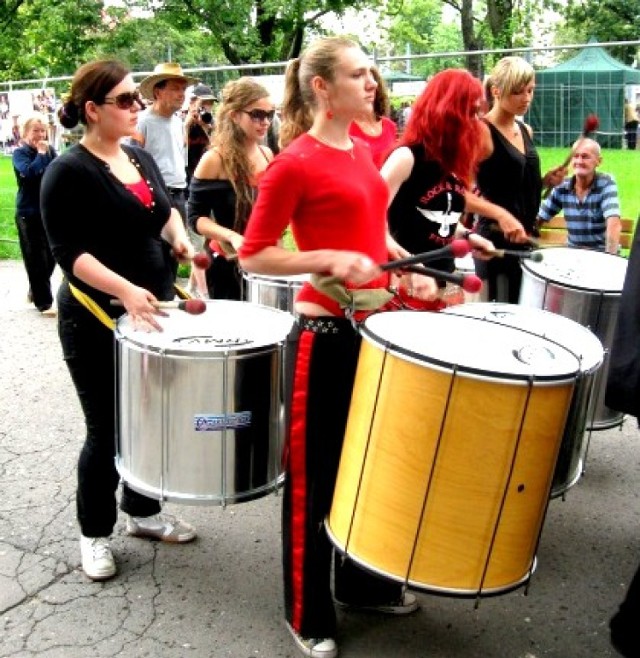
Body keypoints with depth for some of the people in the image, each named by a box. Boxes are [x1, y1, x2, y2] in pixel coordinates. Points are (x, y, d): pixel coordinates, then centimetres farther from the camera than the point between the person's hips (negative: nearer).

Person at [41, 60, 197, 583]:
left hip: (154, 310, 7)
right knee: (108, 429, 3)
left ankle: (143, 511, 34)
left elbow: (165, 210, 18)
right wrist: (125, 289, -34)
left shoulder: (142, 159, 8)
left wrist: (179, 238, -5)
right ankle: (95, 533, 23)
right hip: (97, 320, -7)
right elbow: (69, 252, -20)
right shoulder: (68, 171, -13)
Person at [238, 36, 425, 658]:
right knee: (316, 471, 5)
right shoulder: (294, 163, -14)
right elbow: (252, 255, -12)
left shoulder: (363, 152, 10)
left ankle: (362, 580, 40)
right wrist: (329, 260, -22)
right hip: (326, 333, -8)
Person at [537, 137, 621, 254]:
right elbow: (537, 219, 3)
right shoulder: (562, 187, 1)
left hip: (601, 252, -3)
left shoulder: (606, 184, -10)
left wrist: (610, 256, -34)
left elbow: (614, 224, -22)